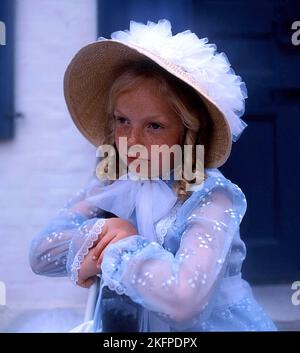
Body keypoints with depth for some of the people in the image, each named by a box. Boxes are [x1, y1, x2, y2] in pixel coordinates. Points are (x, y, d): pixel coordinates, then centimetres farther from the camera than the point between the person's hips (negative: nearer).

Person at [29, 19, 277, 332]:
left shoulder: (210, 198, -18)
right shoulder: (111, 181, -2)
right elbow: (40, 254, -5)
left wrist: (118, 249, -19)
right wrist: (97, 235, -20)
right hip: (125, 323, 4)